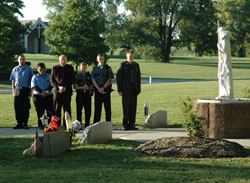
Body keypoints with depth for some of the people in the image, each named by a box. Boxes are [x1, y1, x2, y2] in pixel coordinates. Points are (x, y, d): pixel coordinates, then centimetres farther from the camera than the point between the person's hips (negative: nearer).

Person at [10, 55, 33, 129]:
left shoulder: (28, 69, 4)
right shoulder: (15, 69, 11)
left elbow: (31, 80, 5)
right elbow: (13, 81, 13)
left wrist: (30, 91, -1)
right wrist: (13, 91, 5)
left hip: (25, 89, -2)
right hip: (17, 90, 3)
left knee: (25, 108, -3)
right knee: (17, 107, 2)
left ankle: (25, 123, 4)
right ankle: (19, 123, 10)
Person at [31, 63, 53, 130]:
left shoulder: (49, 76, 8)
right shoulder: (35, 77, 6)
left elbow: (51, 86, 2)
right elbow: (34, 86, -3)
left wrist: (47, 91, -17)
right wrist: (42, 91, -16)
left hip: (48, 96, 1)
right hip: (37, 96, -1)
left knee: (50, 111, -7)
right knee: (40, 112, 1)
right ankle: (41, 125, 8)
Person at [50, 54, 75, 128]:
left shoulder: (70, 68, 9)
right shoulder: (55, 68, 10)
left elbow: (72, 80, 4)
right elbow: (52, 80, 5)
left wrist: (65, 88, -9)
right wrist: (58, 87, -10)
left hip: (67, 91, 0)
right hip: (57, 91, 0)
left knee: (67, 109, -1)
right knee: (56, 110, -1)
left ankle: (67, 126, 2)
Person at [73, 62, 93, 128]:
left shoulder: (89, 76, 12)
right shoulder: (77, 76, 7)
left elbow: (92, 86, 12)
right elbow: (74, 87, 1)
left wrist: (88, 88, -8)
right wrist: (82, 87, -10)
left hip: (87, 95, 1)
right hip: (80, 95, -1)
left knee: (88, 110, 0)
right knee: (79, 110, -1)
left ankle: (87, 124, 7)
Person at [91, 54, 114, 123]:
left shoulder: (108, 68, 5)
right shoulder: (95, 69, 11)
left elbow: (109, 79, -2)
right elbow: (93, 80, 5)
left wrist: (103, 88, -13)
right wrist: (98, 88, -9)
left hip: (106, 90, -2)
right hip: (97, 90, 2)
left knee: (107, 108, -2)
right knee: (97, 108, 3)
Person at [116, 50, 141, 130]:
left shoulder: (136, 65, 11)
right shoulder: (123, 65, -1)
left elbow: (138, 78, 13)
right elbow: (118, 77, -3)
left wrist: (139, 90, 8)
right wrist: (119, 90, -8)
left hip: (134, 89, 4)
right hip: (125, 90, -4)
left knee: (133, 107, 2)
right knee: (126, 107, -4)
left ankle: (131, 124, 7)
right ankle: (125, 124, 2)